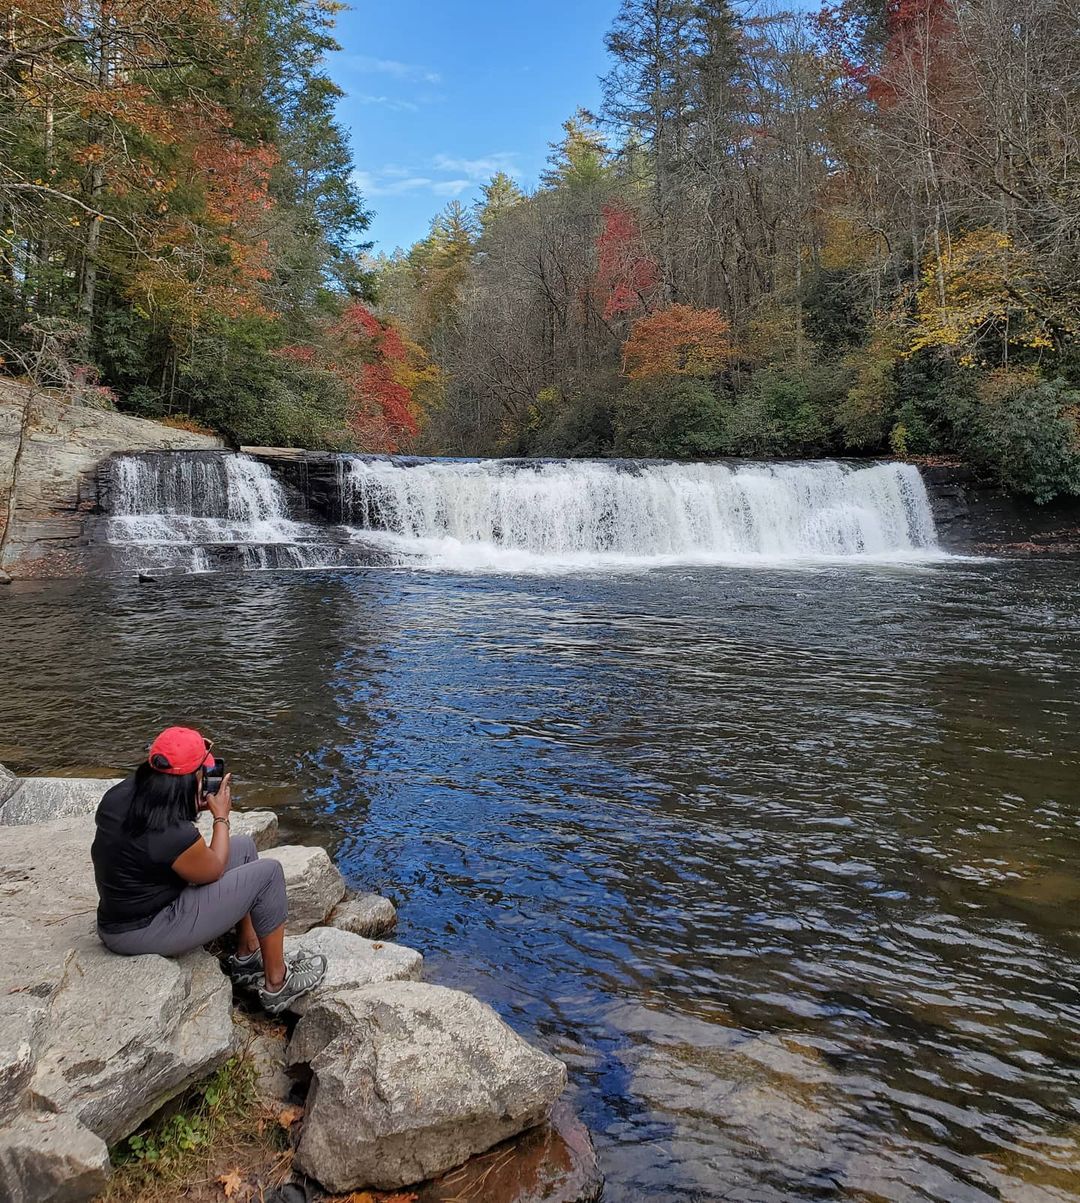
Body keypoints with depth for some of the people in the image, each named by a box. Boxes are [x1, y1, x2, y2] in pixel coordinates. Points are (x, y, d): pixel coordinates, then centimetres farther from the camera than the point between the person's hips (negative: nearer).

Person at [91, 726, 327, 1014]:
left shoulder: (118, 795, -8)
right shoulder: (174, 834, -31)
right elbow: (213, 871, -10)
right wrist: (221, 817, 0)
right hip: (147, 934, -9)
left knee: (244, 847, 15)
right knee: (268, 874, -5)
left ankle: (246, 957, 26)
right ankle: (276, 985, 11)